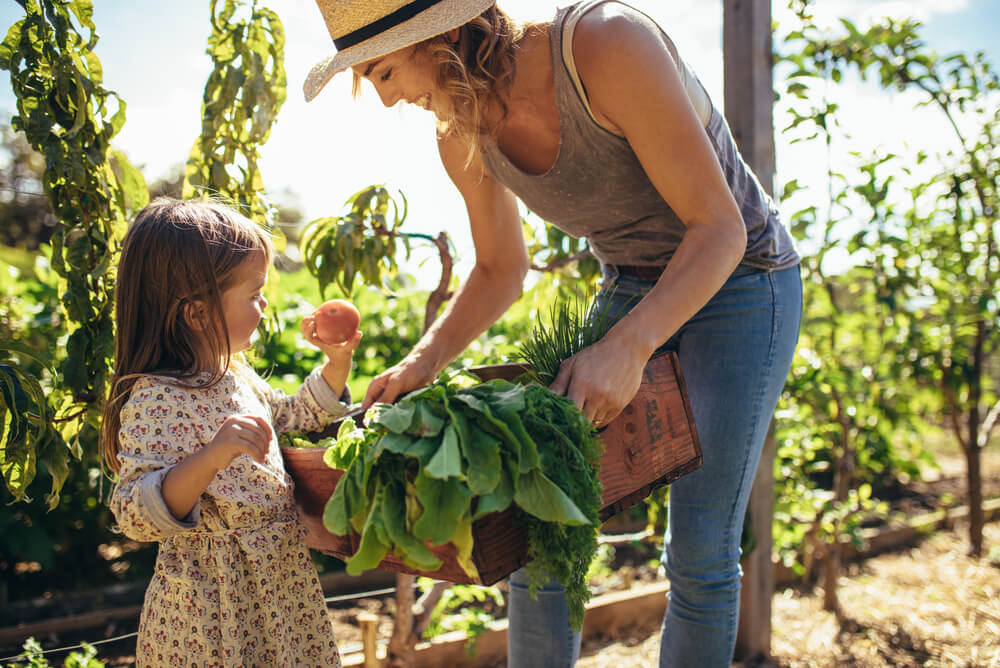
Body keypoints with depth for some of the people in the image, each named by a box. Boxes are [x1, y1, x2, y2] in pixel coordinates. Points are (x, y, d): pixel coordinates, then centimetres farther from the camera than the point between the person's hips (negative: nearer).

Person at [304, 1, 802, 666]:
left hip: (742, 280, -5)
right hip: (630, 289, 6)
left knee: (700, 550, -9)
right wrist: (422, 362, -9)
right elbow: (501, 269, 7)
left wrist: (628, 346, -39)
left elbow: (719, 228, -26)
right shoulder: (463, 135, -10)